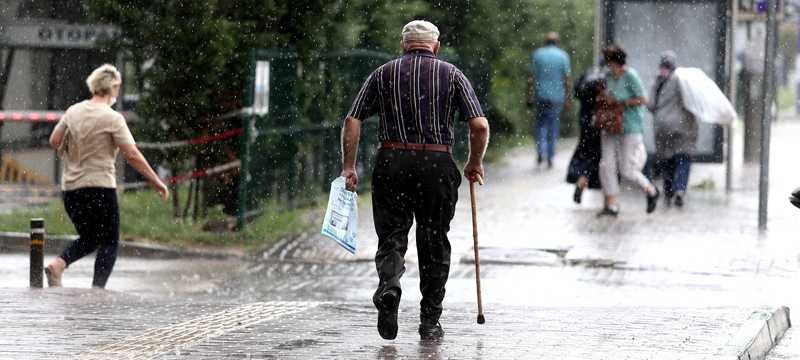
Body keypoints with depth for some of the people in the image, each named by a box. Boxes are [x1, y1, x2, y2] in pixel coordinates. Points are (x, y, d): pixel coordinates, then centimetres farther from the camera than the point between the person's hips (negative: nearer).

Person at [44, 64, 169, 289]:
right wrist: (157, 183, -6)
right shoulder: (112, 118, -11)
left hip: (70, 188, 6)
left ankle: (58, 264, -3)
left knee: (89, 238, 21)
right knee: (109, 242, 5)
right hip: (100, 186, -6)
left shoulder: (74, 111, 6)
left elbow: (54, 141, 12)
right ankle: (97, 289, -5)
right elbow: (132, 155, -13)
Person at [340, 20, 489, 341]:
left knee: (391, 237, 6)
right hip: (438, 164, 0)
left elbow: (352, 121, 1)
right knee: (434, 243, 10)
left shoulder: (383, 74, 10)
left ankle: (389, 286, -25)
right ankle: (430, 322, 12)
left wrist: (348, 167, 4)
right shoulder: (451, 74, 7)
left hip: (392, 162, 0)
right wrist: (475, 164, 12)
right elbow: (480, 126, -2)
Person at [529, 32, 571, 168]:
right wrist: (567, 98, 2)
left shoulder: (536, 54, 1)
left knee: (541, 122, 13)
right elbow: (566, 78, -3)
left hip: (541, 95, 0)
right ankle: (550, 157, 8)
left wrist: (530, 95, 3)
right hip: (557, 95, 0)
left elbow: (532, 76, -2)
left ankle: (540, 151, -5)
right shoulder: (563, 56, -1)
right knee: (553, 125, 8)